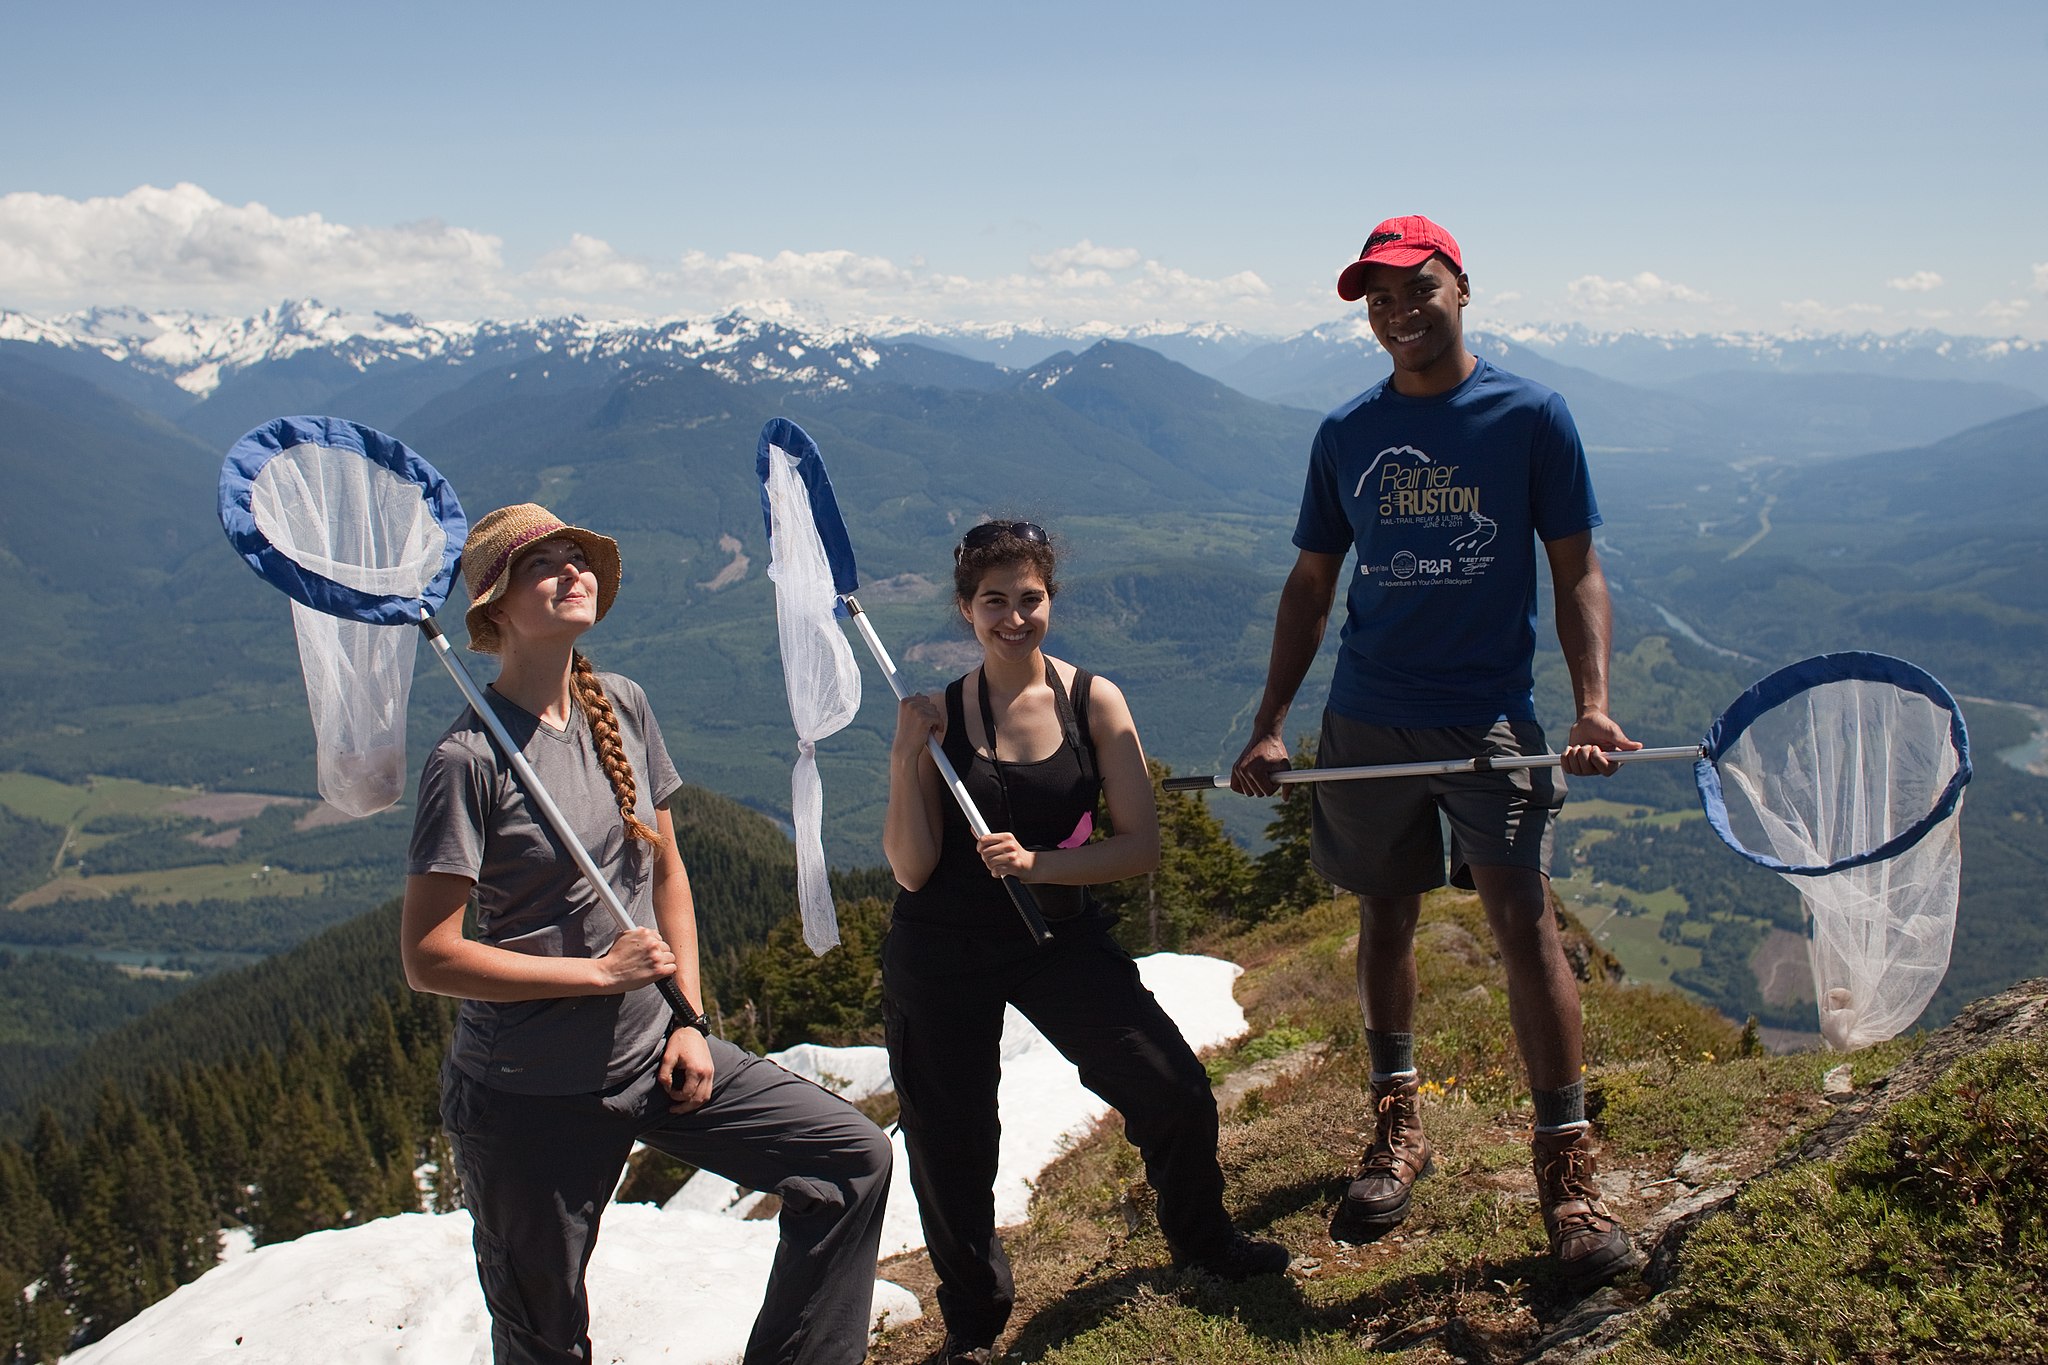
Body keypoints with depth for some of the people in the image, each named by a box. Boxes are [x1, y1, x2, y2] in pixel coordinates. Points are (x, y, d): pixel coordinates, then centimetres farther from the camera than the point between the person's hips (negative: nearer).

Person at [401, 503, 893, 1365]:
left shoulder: (622, 708, 1)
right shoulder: (471, 758, -18)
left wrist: (689, 1020, 2)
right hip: (529, 1092, -6)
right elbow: (427, 957, -19)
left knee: (852, 1158, 1)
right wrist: (601, 972, -18)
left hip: (648, 1053, 6)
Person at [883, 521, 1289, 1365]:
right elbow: (912, 869, -10)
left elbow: (1141, 844, -9)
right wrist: (904, 757, -20)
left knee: (1177, 1091, -5)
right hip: (940, 954, 0)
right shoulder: (935, 715, -8)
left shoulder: (1092, 701, -7)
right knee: (950, 1145, 8)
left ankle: (1199, 1240, 28)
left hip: (1060, 937, 1)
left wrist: (1038, 863, -21)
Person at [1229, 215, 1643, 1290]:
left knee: (1522, 916, -9)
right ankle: (1398, 1126, 27)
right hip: (1367, 719, 3)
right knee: (1384, 916, 11)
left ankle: (1565, 1161, 2)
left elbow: (1575, 571, 0)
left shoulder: (1530, 417, -1)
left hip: (1490, 714, -3)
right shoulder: (1344, 434, 8)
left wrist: (1593, 704, -15)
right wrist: (1270, 725, 6)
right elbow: (1311, 582, 12)